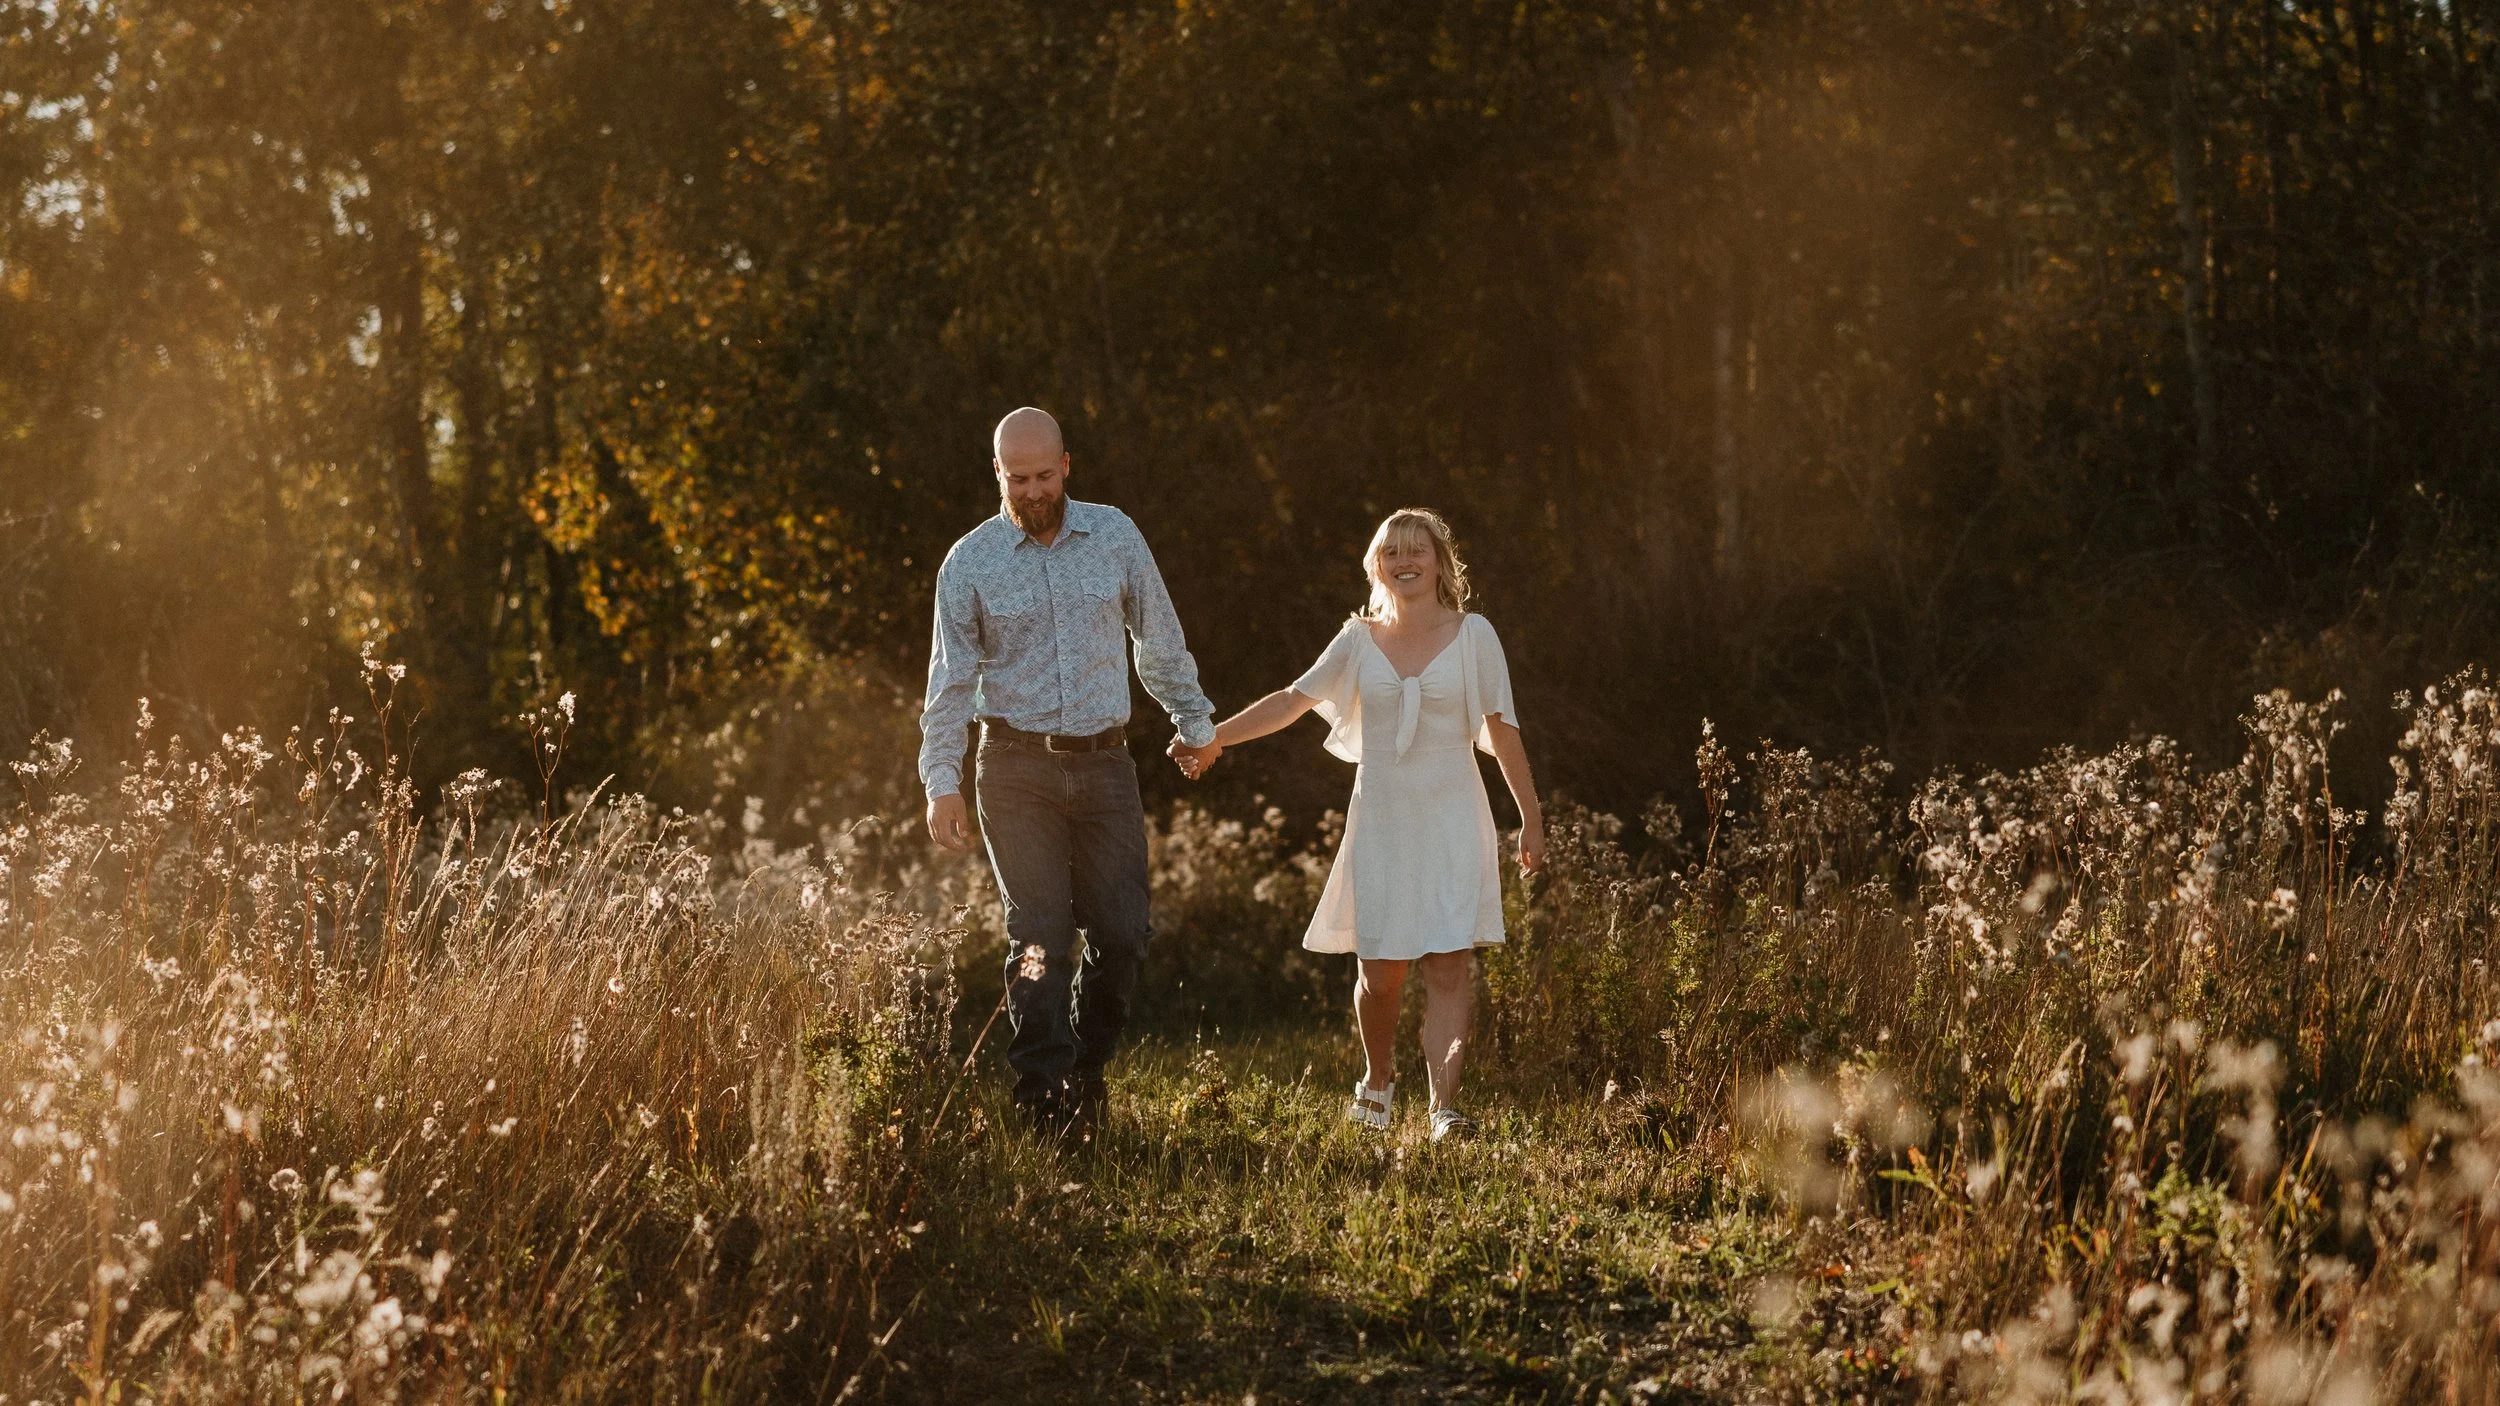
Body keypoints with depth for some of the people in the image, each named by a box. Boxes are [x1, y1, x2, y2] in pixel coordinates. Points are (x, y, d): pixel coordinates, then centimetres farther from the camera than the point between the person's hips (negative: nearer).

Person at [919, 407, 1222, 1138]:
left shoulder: (1115, 536, 4)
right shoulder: (970, 562, -1)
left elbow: (1160, 640, 15)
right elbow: (950, 682, 0)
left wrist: (1193, 721, 21)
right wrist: (942, 784, -7)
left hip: (1103, 762, 2)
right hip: (1017, 768, -2)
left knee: (1122, 932, 0)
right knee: (1039, 939, -7)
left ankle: (1087, 1069, 23)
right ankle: (1046, 1102, -3)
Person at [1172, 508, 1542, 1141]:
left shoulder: (1472, 635, 2)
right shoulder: (1360, 641, 7)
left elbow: (1502, 732, 5)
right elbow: (1291, 700, 11)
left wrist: (1531, 818, 6)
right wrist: (1213, 738, 4)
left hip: (1450, 822, -2)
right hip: (1380, 822, 2)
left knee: (1449, 966, -12)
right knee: (1380, 967, 1)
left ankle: (1445, 1107, -14)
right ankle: (1378, 1078, 28)